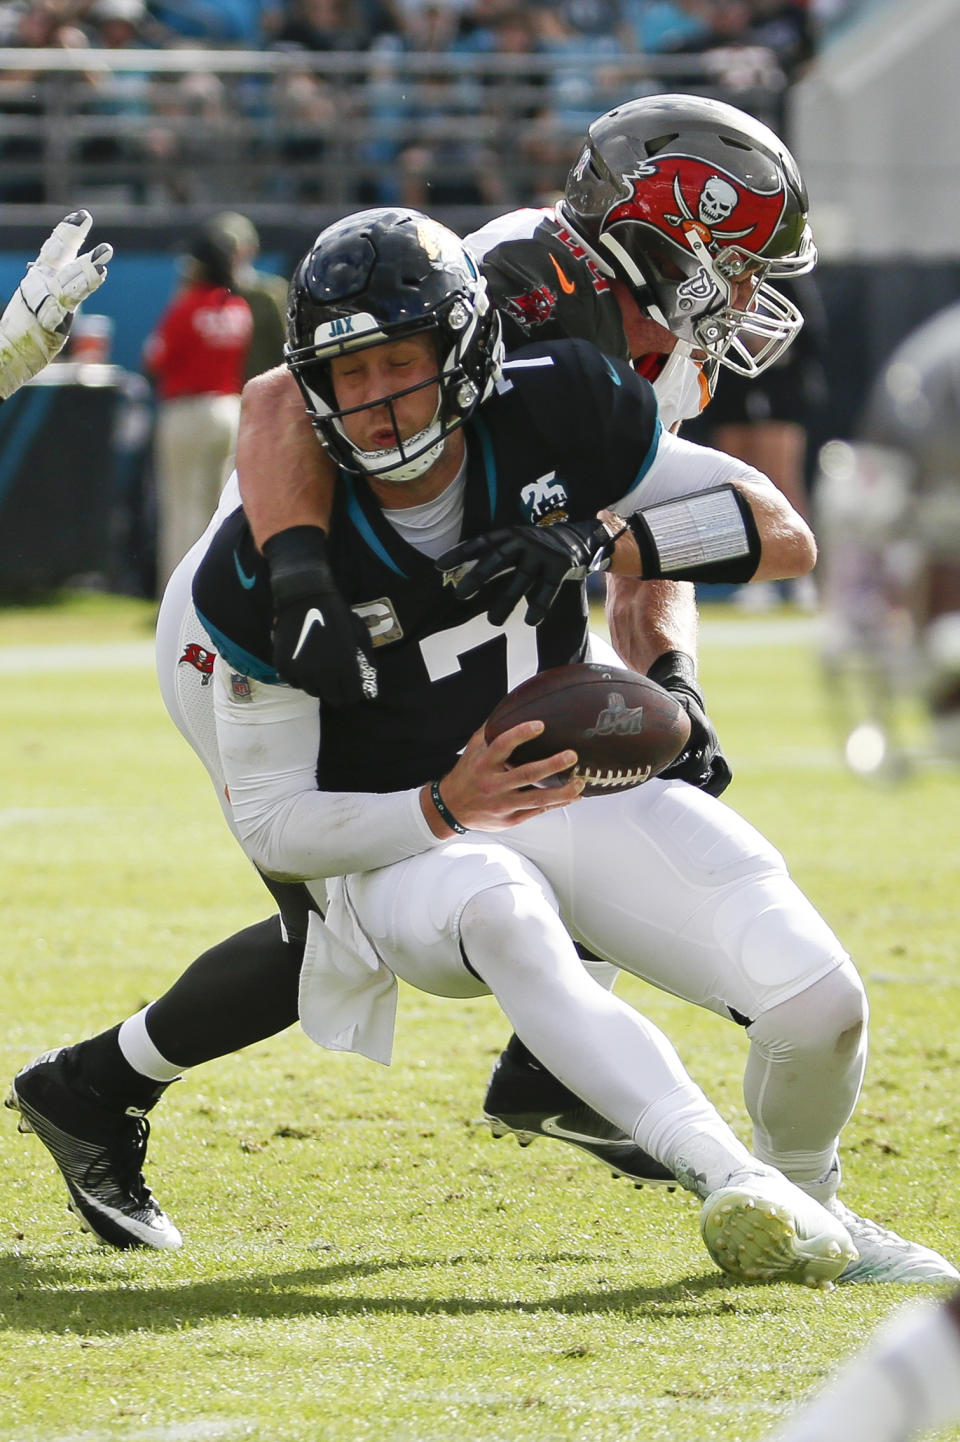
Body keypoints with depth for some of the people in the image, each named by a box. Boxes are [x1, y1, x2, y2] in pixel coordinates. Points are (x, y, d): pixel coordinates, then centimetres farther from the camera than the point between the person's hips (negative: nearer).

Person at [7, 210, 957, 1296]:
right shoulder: (264, 568, -19)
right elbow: (270, 821, -13)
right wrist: (445, 811, -29)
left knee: (815, 1002, -18)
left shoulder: (554, 413, -11)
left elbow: (785, 534, -7)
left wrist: (601, 542, -23)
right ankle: (740, 1192, -46)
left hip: (570, 784, 3)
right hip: (397, 837, -3)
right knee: (500, 914, -41)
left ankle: (812, 1197, 16)